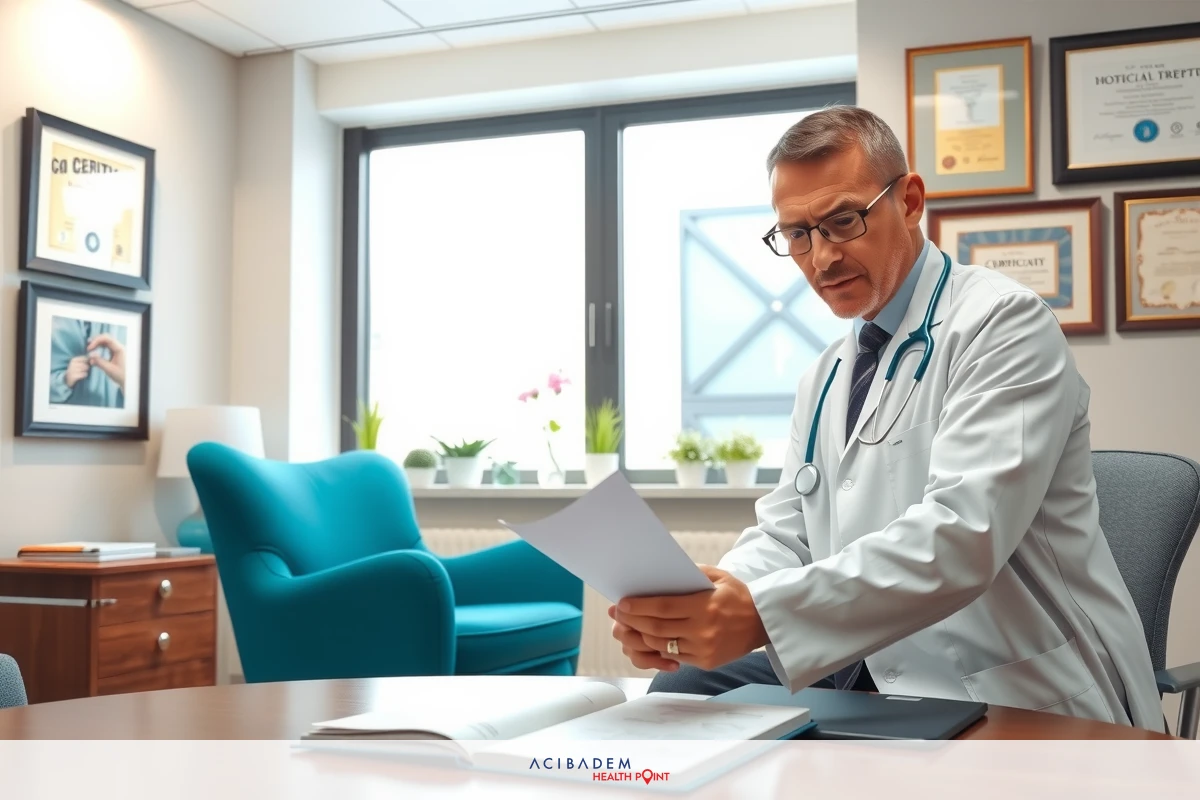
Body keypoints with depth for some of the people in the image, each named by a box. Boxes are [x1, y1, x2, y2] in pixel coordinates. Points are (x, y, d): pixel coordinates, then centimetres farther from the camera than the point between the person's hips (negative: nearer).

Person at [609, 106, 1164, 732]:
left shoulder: (1002, 323, -12)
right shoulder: (825, 378, 15)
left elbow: (962, 533, -26)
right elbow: (786, 536, 9)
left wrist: (763, 614, -38)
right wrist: (684, 612, -14)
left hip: (1015, 696, -7)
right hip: (873, 672, 8)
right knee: (681, 694, -4)